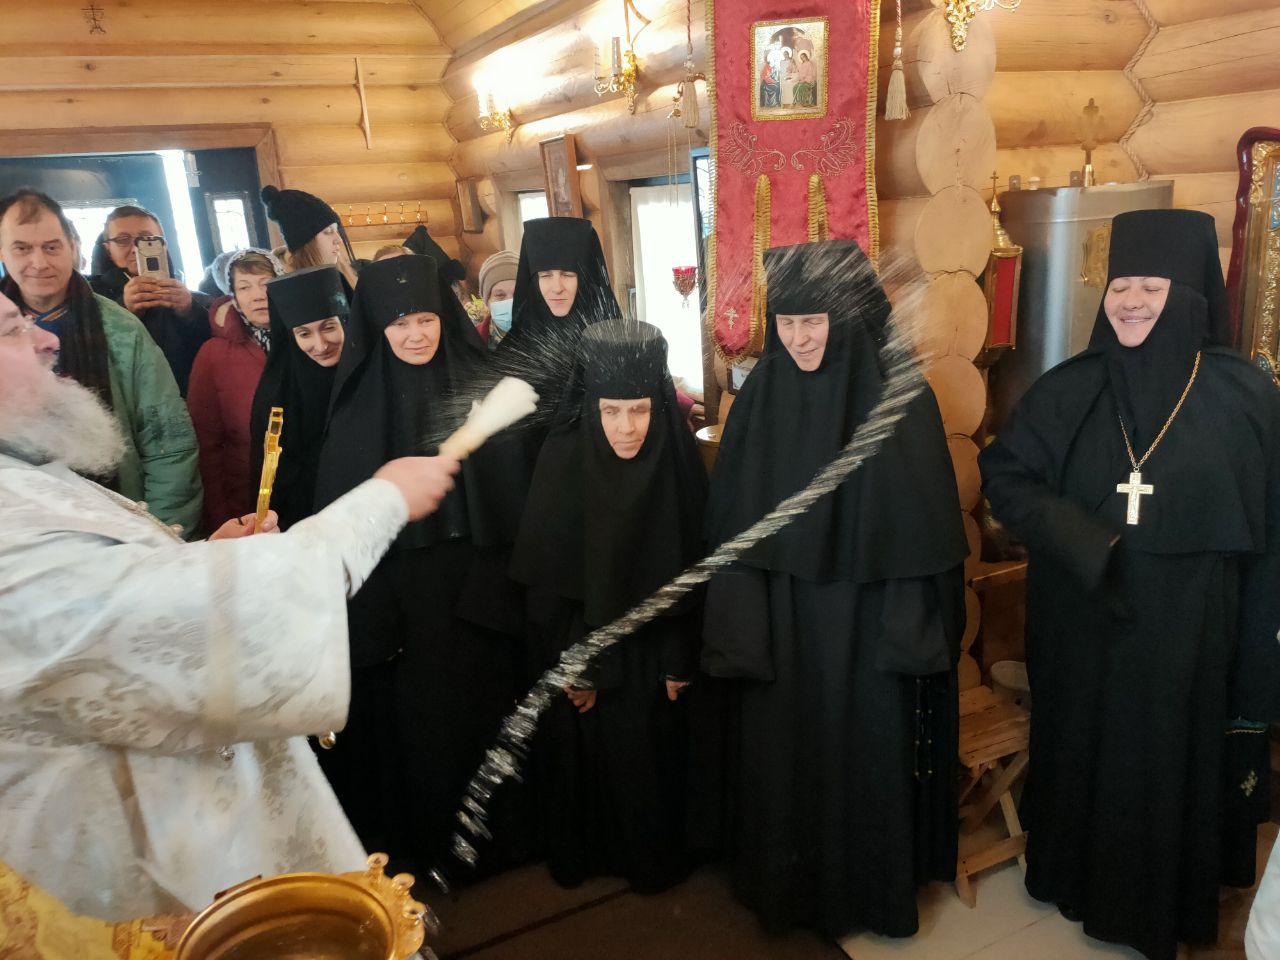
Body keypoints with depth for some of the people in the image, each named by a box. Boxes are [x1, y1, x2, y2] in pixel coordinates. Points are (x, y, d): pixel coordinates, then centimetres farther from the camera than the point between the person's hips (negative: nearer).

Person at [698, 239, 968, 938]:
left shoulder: (899, 400, -9)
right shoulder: (759, 400, -1)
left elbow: (925, 527, -8)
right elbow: (731, 523, 1)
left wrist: (916, 630, -11)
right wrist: (737, 629, -2)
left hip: (869, 625, -2)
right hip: (780, 624, 3)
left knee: (868, 755, 11)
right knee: (782, 752, 13)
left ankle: (873, 886, 35)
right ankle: (786, 881, 37)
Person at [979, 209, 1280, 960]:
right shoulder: (1069, 390, -3)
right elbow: (1003, 476, 0)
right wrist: (1079, 541, -16)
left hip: (1189, 636, -1)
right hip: (1083, 632, 2)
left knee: (1173, 767, 13)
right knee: (1085, 755, 16)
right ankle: (1081, 877, 40)